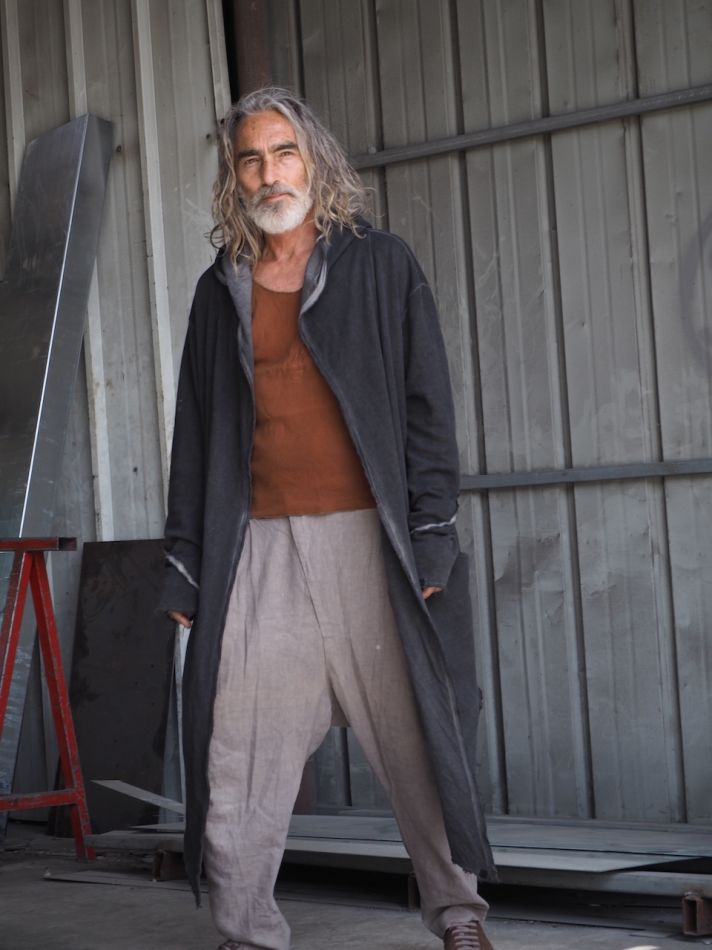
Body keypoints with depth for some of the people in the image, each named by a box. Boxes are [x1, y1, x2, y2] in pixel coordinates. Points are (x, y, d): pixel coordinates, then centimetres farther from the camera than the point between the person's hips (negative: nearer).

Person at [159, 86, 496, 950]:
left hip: (366, 539, -2)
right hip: (259, 547, 3)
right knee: (239, 757, -1)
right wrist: (184, 566, 10)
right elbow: (194, 434, 15)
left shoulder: (381, 267, 7)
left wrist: (431, 537, -6)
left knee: (414, 738, 1)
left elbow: (428, 408, 3)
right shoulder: (220, 292, 14)